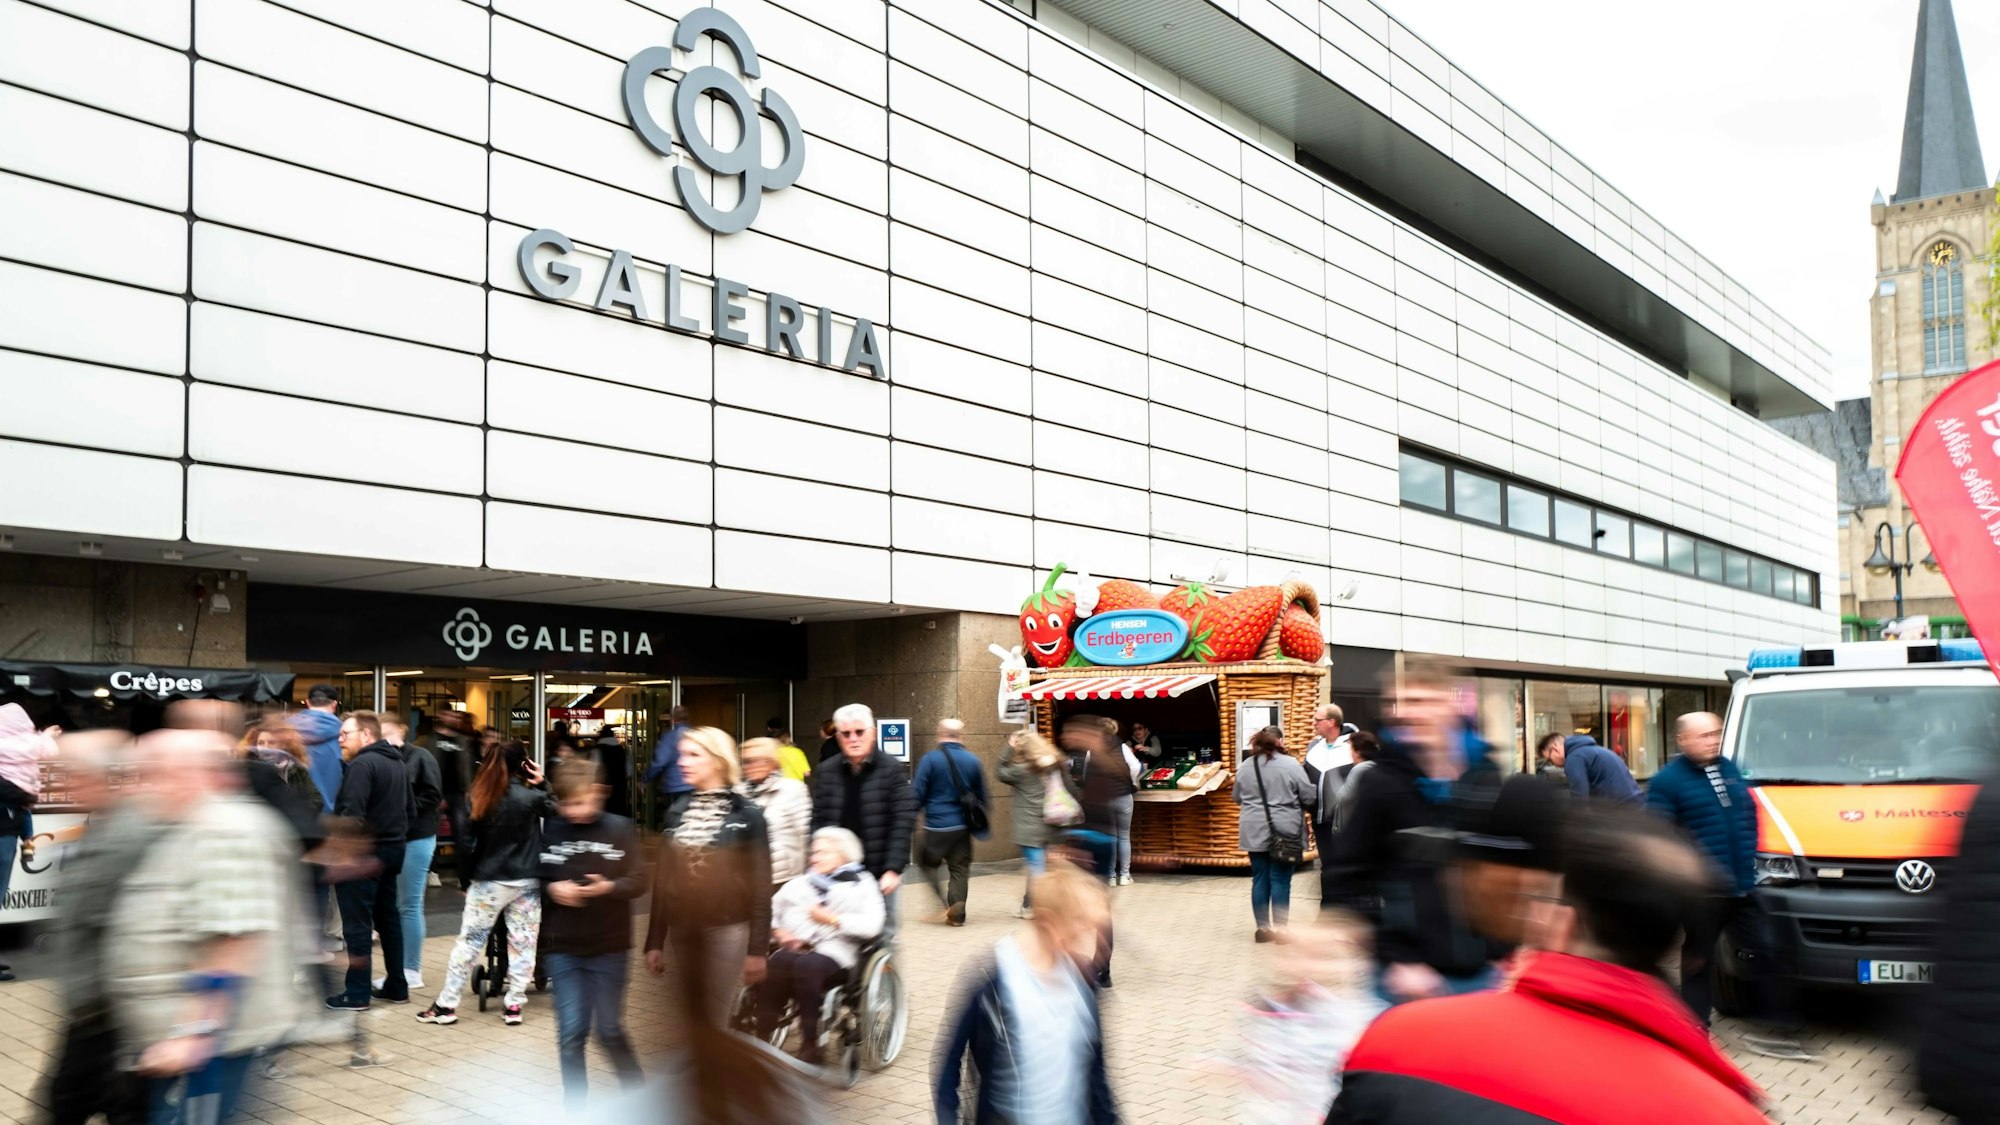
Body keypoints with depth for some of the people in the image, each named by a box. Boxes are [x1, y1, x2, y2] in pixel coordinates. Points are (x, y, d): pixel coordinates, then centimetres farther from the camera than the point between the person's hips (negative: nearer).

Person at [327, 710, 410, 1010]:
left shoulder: (362, 764, -15)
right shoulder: (396, 763, 14)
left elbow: (352, 815, -23)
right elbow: (408, 808, 20)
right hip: (390, 850, 9)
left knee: (357, 924, -3)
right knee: (388, 919, 14)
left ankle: (357, 994, 1)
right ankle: (396, 986, 19)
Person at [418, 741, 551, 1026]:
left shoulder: (480, 797, -3)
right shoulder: (531, 797, -10)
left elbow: (468, 840, 2)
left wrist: (465, 879, 11)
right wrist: (541, 784, 0)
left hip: (488, 883, 2)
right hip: (527, 882, -1)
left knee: (469, 941, 8)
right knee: (522, 943, 7)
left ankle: (446, 1005, 11)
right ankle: (513, 1004, 9)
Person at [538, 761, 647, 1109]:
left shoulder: (620, 829, -7)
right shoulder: (550, 831, -2)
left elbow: (638, 881, -8)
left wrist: (608, 887, -25)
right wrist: (552, 889, -16)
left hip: (610, 948, -1)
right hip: (563, 949, 1)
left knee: (610, 1031, 7)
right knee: (570, 1032, 3)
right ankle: (575, 1108, 17)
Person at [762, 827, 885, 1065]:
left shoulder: (862, 885, 15)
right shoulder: (799, 883, 30)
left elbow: (871, 925, -2)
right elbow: (769, 911, 18)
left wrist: (832, 919, -7)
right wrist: (778, 932, -2)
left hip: (833, 950, -3)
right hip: (793, 948, 3)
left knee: (807, 965, -37)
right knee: (775, 964, -33)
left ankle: (810, 1046, -30)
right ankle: (763, 1040, -31)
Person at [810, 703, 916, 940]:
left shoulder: (892, 770, -4)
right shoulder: (826, 773, 5)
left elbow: (902, 823, -9)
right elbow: (818, 823, 4)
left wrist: (893, 869, -15)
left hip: (880, 875, -2)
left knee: (882, 935, 7)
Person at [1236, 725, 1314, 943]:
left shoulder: (1245, 767, 3)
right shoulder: (1291, 764, -10)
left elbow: (1237, 798, 14)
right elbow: (1308, 797, -6)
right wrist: (1295, 805, 15)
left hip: (1255, 832, 4)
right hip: (1284, 832, -4)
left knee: (1260, 879, 10)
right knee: (1281, 880, 2)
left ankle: (1262, 927, 15)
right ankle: (1280, 929, 6)